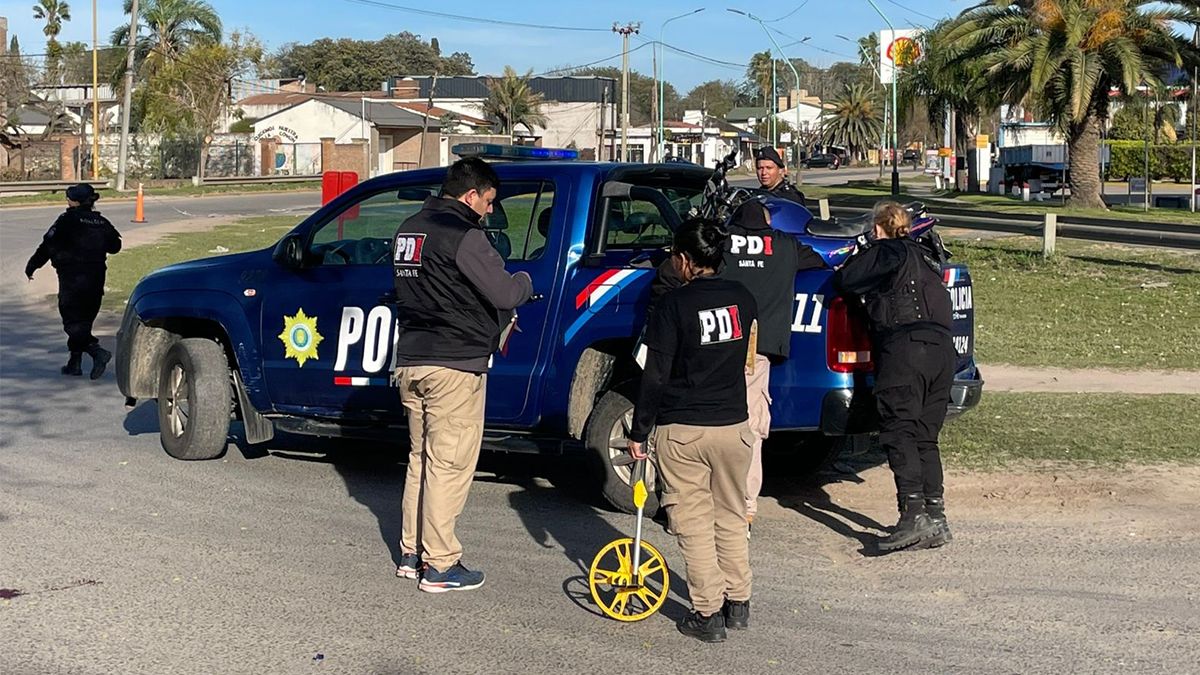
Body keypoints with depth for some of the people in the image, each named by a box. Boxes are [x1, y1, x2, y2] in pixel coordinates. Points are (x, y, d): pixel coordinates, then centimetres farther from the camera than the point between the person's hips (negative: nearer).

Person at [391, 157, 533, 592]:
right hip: (455, 365, -9)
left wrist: (496, 317, 16)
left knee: (421, 458, 17)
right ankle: (440, 566, 2)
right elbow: (504, 293, -17)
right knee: (449, 465, -3)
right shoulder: (462, 235, -14)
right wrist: (525, 282, 6)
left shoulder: (409, 229, 14)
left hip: (410, 360, 9)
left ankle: (411, 554, 23)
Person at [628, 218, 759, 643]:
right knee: (731, 518, 17)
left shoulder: (676, 303, -12)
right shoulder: (742, 298, 4)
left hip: (682, 430, -5)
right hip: (733, 424, 5)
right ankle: (738, 604, 24)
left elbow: (656, 375, -13)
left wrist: (638, 431, -6)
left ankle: (708, 615, 4)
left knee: (694, 524, 3)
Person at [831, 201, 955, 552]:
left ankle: (914, 514, -23)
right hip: (941, 350, 7)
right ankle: (936, 515, 5)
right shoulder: (924, 259, 27)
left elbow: (843, 281, 3)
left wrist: (860, 253, 23)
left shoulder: (884, 252, 5)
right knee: (925, 437, 10)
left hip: (904, 348, -7)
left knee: (899, 432, -11)